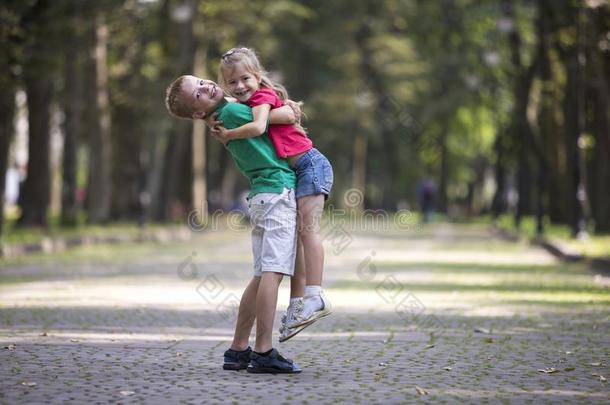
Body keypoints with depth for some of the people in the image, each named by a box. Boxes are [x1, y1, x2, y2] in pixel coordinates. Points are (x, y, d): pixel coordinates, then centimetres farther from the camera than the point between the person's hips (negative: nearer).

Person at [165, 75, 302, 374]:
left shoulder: (224, 118, 17)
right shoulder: (232, 111, -11)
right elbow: (287, 116, -10)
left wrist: (285, 103, 18)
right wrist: (288, 106, 9)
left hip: (262, 196, 9)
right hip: (279, 192, -9)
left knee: (262, 275, 10)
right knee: (273, 272, -14)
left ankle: (238, 351, 11)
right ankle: (263, 352, -19)